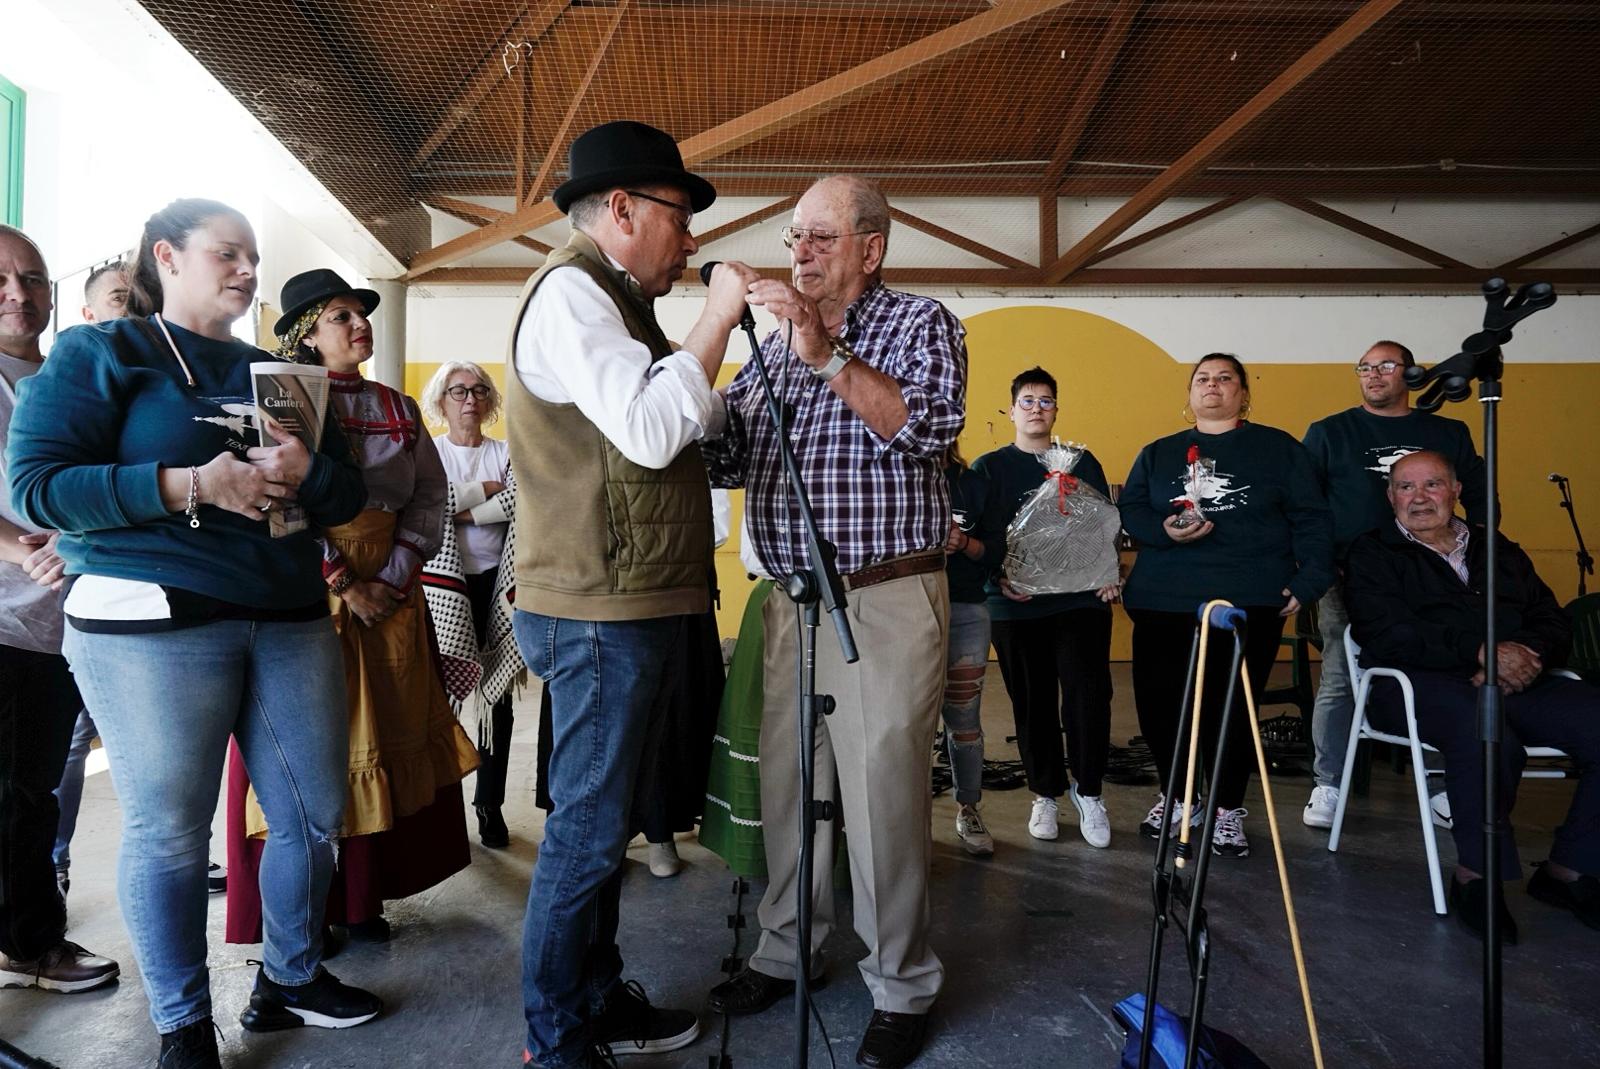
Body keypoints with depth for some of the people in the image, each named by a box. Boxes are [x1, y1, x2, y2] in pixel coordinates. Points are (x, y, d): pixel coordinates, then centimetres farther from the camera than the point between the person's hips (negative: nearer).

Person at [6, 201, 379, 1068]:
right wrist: (189, 485, -19)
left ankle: (291, 979, 30)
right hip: (152, 623, -5)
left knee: (315, 812, 9)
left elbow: (349, 492, 14)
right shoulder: (99, 353, 3)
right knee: (168, 829, 1)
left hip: (290, 619, 6)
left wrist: (307, 473, -9)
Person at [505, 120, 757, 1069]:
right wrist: (717, 320, -14)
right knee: (589, 830, -1)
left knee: (604, 821, 17)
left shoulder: (613, 300, 21)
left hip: (634, 607, 10)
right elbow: (647, 433, -23)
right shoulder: (570, 290, -10)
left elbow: (683, 427, 25)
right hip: (601, 610, -10)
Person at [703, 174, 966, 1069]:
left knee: (883, 793, -1)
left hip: (884, 601, -5)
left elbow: (932, 429, -16)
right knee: (787, 783, 11)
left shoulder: (922, 323, 2)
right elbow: (726, 459, 13)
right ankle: (787, 950, 30)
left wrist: (829, 356, -23)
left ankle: (904, 988, 17)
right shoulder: (776, 341, 16)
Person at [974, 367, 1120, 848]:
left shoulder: (1082, 462, 13)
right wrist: (998, 577, -14)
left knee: (1088, 697, -5)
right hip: (1017, 605, 0)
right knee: (1033, 704, 7)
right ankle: (1046, 793, 22)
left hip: (1081, 600, 1)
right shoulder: (989, 467, 7)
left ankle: (1088, 790, 14)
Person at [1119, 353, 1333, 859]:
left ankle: (1228, 809, 20)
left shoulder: (1279, 448, 11)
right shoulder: (1157, 453, 17)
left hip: (1249, 602, -2)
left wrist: (1307, 581, -5)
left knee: (1232, 708, -2)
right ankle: (1176, 797, 23)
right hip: (1163, 602, 2)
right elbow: (1129, 510, 9)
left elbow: (1311, 519, 6)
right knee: (1157, 702, 0)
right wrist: (1164, 530, -11)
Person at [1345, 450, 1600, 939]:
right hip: (1420, 682, -5)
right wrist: (1482, 653, -17)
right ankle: (1475, 875, -18)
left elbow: (1555, 622, 15)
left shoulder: (1499, 550, 26)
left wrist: (1526, 655, -8)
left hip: (1516, 680, 6)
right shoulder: (1373, 554, 9)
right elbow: (1388, 634, -8)